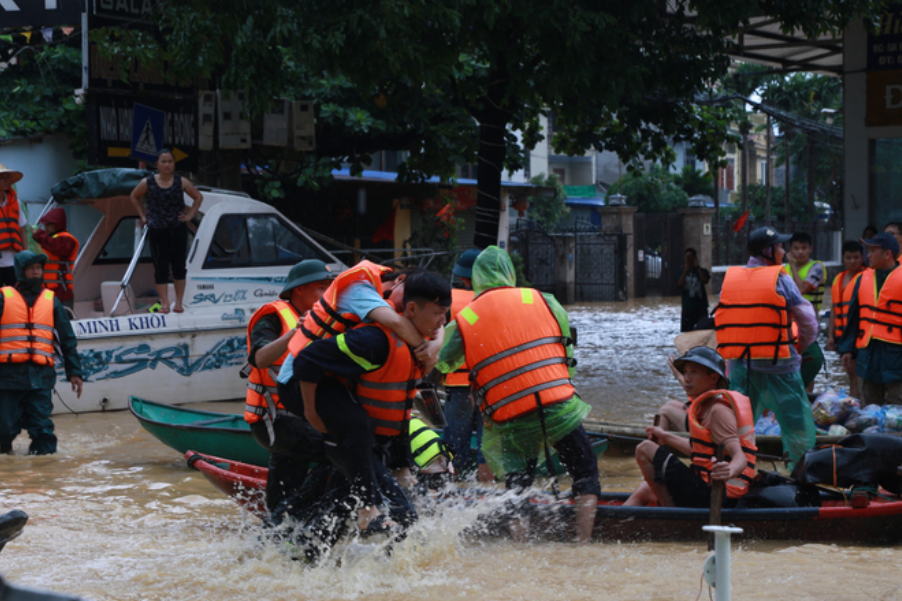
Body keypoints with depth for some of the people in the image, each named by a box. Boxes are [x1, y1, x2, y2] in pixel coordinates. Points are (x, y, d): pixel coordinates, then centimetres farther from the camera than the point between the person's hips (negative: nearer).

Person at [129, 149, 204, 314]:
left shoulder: (181, 182, -2)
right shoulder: (147, 183, -3)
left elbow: (198, 197, 10)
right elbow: (134, 197, 14)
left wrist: (190, 215, 1)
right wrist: (143, 216, 8)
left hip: (178, 230, 0)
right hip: (156, 231, 0)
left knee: (179, 266, 4)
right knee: (161, 268, 0)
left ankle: (179, 303, 11)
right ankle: (164, 303, 3)